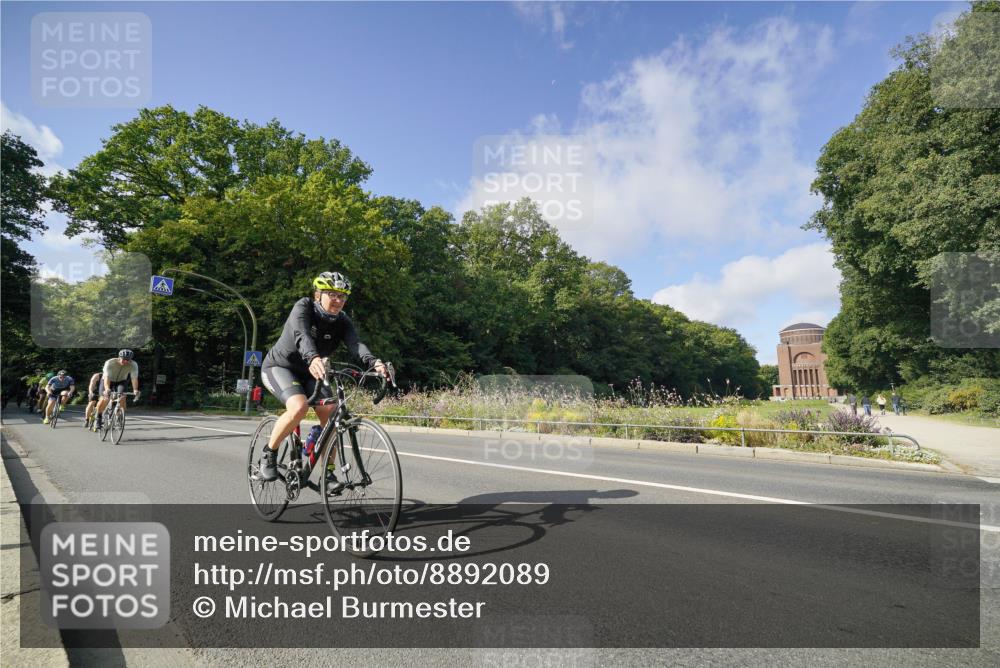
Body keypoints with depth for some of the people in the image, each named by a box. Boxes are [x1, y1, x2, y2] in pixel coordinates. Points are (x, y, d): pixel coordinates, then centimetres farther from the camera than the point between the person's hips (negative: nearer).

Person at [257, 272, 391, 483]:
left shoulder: (343, 322, -10)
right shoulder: (303, 307, -21)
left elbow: (355, 344, -29)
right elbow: (301, 335, -41)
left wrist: (374, 362, -51)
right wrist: (313, 358, -63)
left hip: (308, 373, 5)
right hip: (279, 366, -4)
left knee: (330, 415, -15)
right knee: (299, 407, -32)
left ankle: (328, 473, 1)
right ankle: (268, 453, -8)